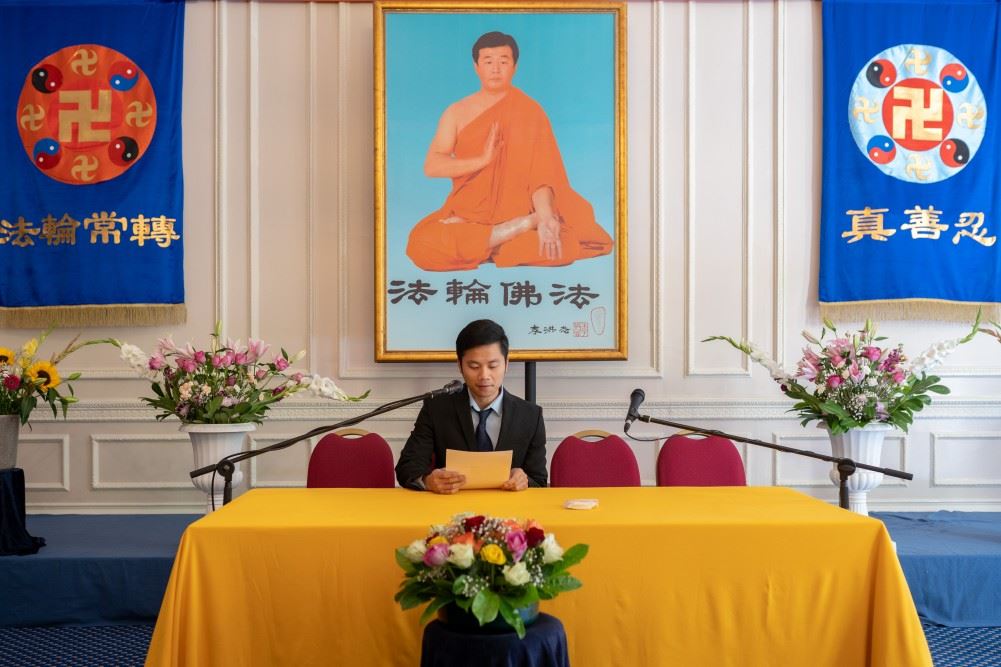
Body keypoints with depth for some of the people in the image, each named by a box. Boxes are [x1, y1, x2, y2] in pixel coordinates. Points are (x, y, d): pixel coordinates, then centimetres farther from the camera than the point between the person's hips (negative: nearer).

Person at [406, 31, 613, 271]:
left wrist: (545, 219, -27)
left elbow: (541, 172, -9)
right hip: (468, 212, 2)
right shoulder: (457, 112, 8)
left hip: (517, 210, -1)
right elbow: (431, 166, -3)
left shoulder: (529, 111, 2)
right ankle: (524, 227, -21)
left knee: (561, 244, -31)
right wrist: (482, 160, -17)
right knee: (423, 243, -31)